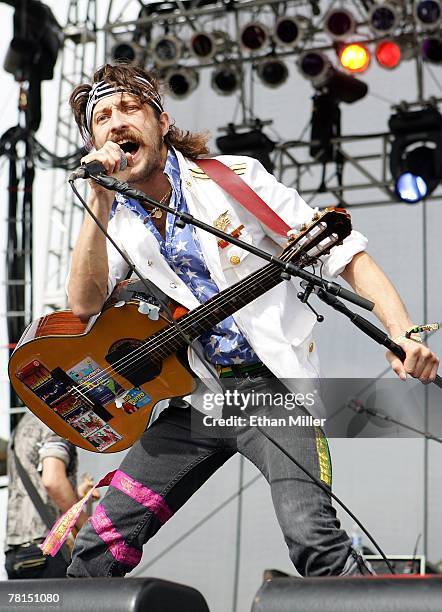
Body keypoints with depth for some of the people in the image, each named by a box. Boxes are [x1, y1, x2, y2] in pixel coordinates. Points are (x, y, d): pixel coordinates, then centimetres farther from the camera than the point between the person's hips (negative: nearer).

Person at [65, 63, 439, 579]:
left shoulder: (233, 178, -4)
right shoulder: (116, 221, 7)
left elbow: (342, 250, -7)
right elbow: (85, 304, -9)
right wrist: (100, 198, -17)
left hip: (271, 385, -4)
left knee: (312, 540, -26)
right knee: (99, 546, 0)